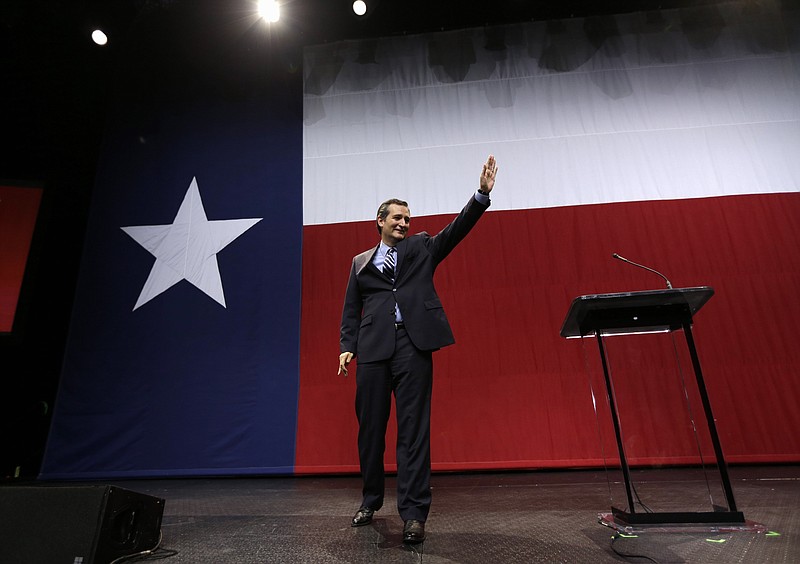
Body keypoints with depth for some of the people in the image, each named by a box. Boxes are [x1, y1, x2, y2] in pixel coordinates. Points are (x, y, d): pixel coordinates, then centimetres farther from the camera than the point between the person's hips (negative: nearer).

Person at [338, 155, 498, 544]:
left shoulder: (421, 248, 16)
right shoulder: (360, 261, 19)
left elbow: (457, 229, 5)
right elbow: (351, 310, 15)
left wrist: (482, 194, -7)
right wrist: (347, 346, 3)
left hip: (413, 345, -2)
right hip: (373, 348, 2)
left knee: (413, 429, -2)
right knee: (370, 427, 9)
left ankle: (413, 513, 5)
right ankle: (370, 501, 28)